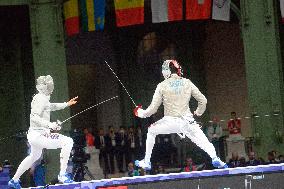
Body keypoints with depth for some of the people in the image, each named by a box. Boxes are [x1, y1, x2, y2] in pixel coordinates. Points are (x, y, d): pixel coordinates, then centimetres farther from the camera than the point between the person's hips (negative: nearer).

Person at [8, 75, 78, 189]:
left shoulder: (40, 97, 13)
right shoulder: (41, 99, -16)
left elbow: (50, 106, 34)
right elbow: (34, 117, -25)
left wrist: (67, 104, 31)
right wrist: (49, 124, -34)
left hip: (33, 135, 10)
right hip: (38, 135, -10)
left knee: (34, 156, 35)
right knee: (68, 142, -16)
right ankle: (62, 175, -19)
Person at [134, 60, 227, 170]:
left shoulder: (162, 86, 0)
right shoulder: (187, 83, 4)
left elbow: (153, 109, 1)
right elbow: (203, 101, 6)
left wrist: (140, 113, 21)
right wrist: (198, 112, 26)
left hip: (170, 122, -1)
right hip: (186, 121, 1)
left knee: (151, 131, 26)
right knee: (203, 142, 2)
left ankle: (146, 162, 25)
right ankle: (214, 158, -30)